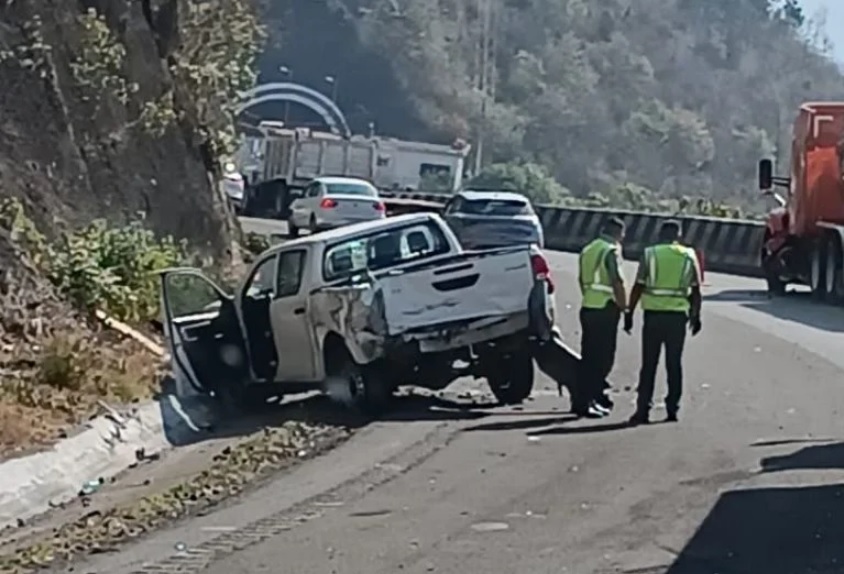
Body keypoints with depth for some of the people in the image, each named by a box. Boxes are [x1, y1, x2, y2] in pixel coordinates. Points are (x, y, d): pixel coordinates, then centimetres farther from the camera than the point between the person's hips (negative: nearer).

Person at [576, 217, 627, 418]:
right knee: (602, 357, -3)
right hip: (605, 310, -8)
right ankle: (584, 402, -6)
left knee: (589, 356, 15)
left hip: (587, 308, 8)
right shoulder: (612, 251, -12)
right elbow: (618, 283, -17)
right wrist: (623, 307, -7)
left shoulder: (588, 250, 14)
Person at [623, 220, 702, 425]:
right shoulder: (688, 256, 4)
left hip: (653, 314, -1)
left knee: (649, 364, 3)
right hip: (677, 315, 1)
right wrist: (696, 315, 15)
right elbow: (696, 290, 5)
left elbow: (638, 287, -3)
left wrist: (629, 312, 3)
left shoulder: (649, 254, -1)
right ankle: (672, 409, 11)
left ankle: (643, 410, -1)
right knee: (674, 364, 9)